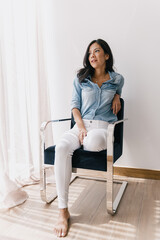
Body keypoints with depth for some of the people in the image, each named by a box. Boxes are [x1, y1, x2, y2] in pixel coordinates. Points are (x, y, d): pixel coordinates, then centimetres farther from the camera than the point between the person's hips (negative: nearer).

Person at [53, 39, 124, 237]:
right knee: (61, 148, -32)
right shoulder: (81, 79, 10)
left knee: (92, 143, -42)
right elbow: (75, 105, 7)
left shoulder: (117, 79, 10)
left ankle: (84, 143, 0)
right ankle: (63, 211, -26)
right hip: (81, 125, 2)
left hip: (103, 127, -1)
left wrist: (117, 96, 6)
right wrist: (81, 127, -9)